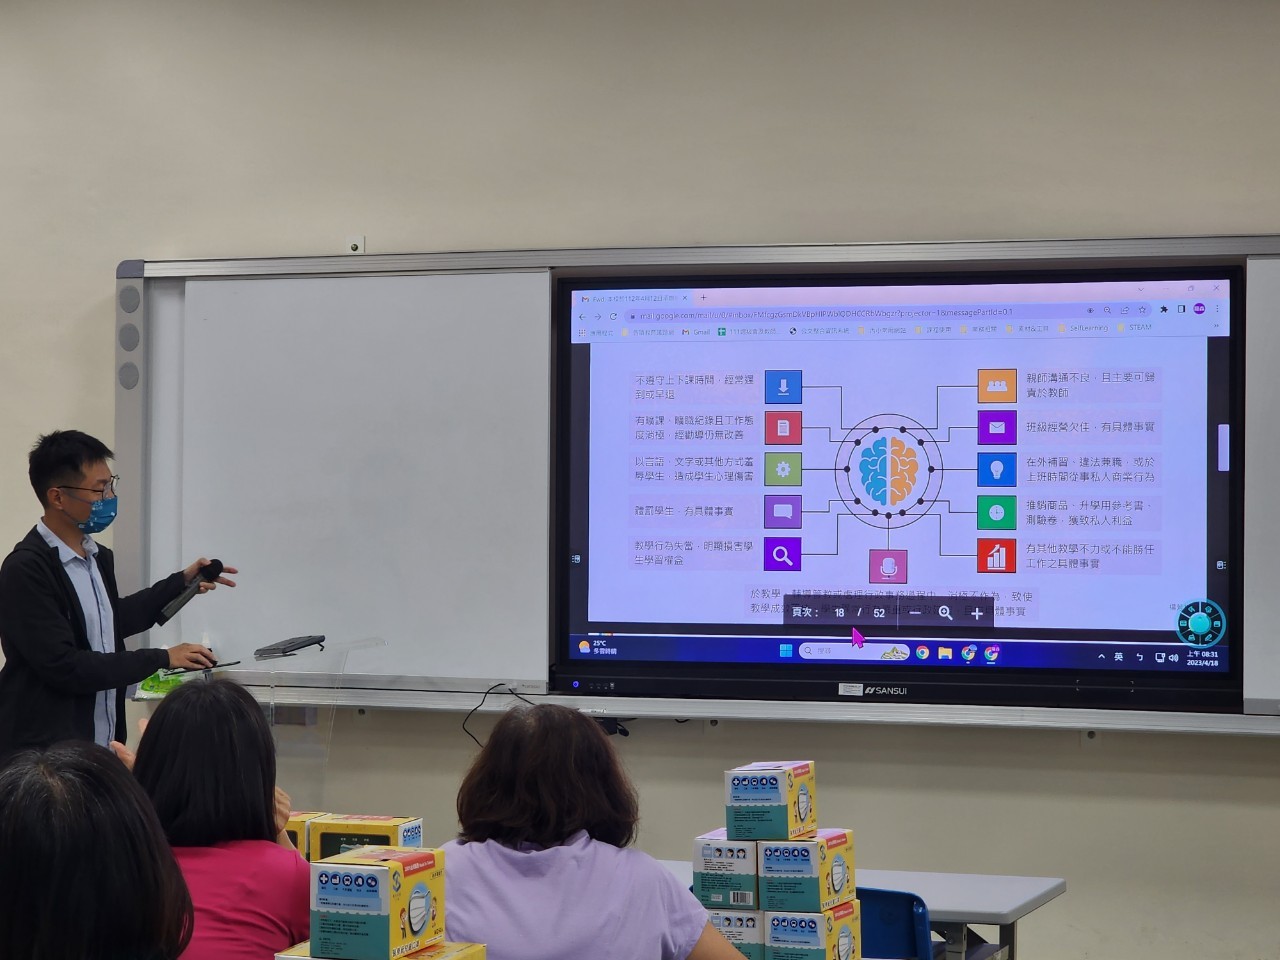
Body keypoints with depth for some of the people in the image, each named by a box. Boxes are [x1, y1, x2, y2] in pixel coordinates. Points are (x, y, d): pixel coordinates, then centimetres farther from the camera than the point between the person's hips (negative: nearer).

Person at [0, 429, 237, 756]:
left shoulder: (98, 557, 7)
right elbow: (63, 667, -21)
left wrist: (182, 582, 19)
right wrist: (161, 659, -15)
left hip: (101, 743, 7)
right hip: (44, 751, -7)